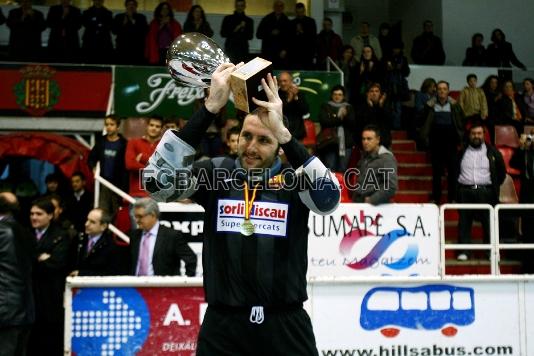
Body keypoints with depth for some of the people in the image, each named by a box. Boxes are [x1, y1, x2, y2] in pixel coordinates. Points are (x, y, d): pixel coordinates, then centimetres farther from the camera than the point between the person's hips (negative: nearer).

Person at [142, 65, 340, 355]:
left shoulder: (295, 179, -2)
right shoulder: (216, 173, 1)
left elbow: (329, 199, -22)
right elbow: (157, 180, -15)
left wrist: (283, 132, -29)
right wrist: (210, 108, -22)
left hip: (285, 325, -1)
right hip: (222, 325, 1)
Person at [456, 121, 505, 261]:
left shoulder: (492, 152, 8)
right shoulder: (461, 152, 11)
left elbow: (502, 172, 15)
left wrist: (495, 187, 10)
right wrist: (455, 188, 11)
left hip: (485, 192, -1)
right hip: (465, 191, 1)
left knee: (489, 222, -3)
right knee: (464, 222, -2)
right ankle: (464, 251, 1)